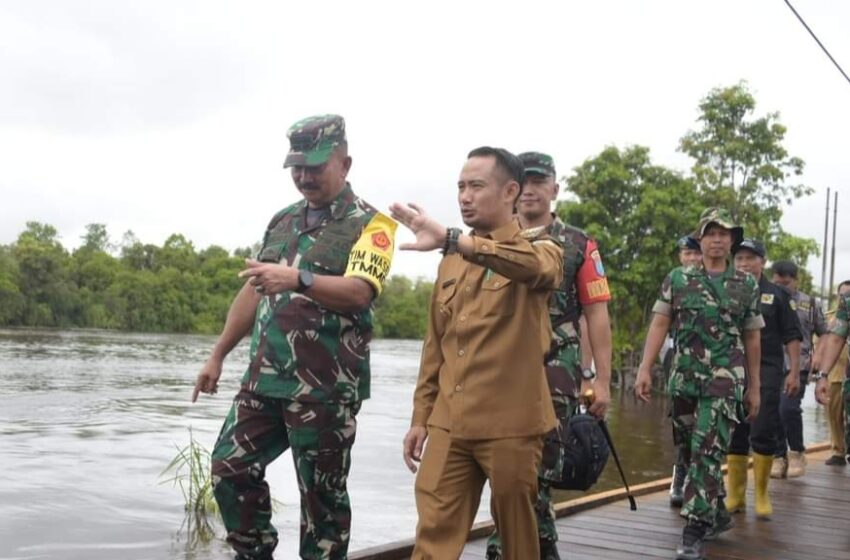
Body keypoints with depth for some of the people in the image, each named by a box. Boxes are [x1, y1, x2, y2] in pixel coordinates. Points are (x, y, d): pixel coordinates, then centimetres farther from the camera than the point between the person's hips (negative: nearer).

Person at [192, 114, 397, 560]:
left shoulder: (370, 223, -5)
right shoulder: (283, 220, 16)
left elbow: (359, 292, -22)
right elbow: (254, 291, 21)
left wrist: (298, 279, -37)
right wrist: (217, 356, 19)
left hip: (325, 388, -7)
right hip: (264, 378, 7)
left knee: (322, 495, 2)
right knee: (230, 469, 9)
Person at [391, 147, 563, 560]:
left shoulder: (538, 247, -3)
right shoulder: (451, 262, 14)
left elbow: (538, 265, -30)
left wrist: (451, 240, -41)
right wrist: (420, 415, 13)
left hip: (511, 425, -4)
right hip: (449, 424, 5)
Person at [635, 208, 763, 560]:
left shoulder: (747, 285, 5)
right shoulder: (677, 279, 6)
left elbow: (752, 339, 9)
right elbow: (659, 325, 1)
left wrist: (754, 387, 10)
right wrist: (645, 369, -9)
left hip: (725, 381, -2)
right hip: (683, 379, 3)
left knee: (707, 452, -12)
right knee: (689, 451, 11)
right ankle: (714, 512, 32)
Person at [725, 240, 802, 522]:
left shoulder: (777, 294, 6)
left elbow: (792, 336, 5)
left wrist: (794, 371, -3)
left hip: (767, 371, -2)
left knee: (763, 433, -5)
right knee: (734, 434, 5)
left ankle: (762, 495, 7)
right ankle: (735, 494, 15)